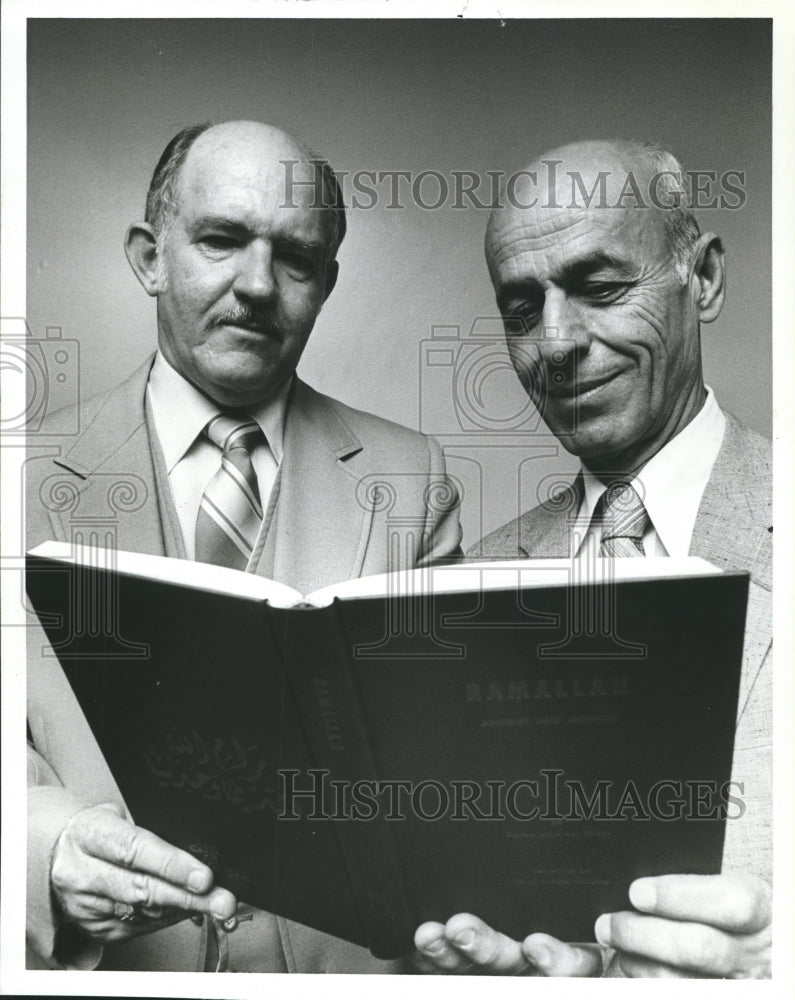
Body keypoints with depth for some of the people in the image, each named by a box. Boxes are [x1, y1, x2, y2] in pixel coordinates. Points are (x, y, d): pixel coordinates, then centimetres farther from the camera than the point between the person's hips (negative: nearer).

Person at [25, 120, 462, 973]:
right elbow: (19, 757, -4)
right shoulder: (40, 476, -1)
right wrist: (50, 852, -23)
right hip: (101, 964, 1)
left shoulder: (406, 478, 1)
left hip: (349, 957, 0)